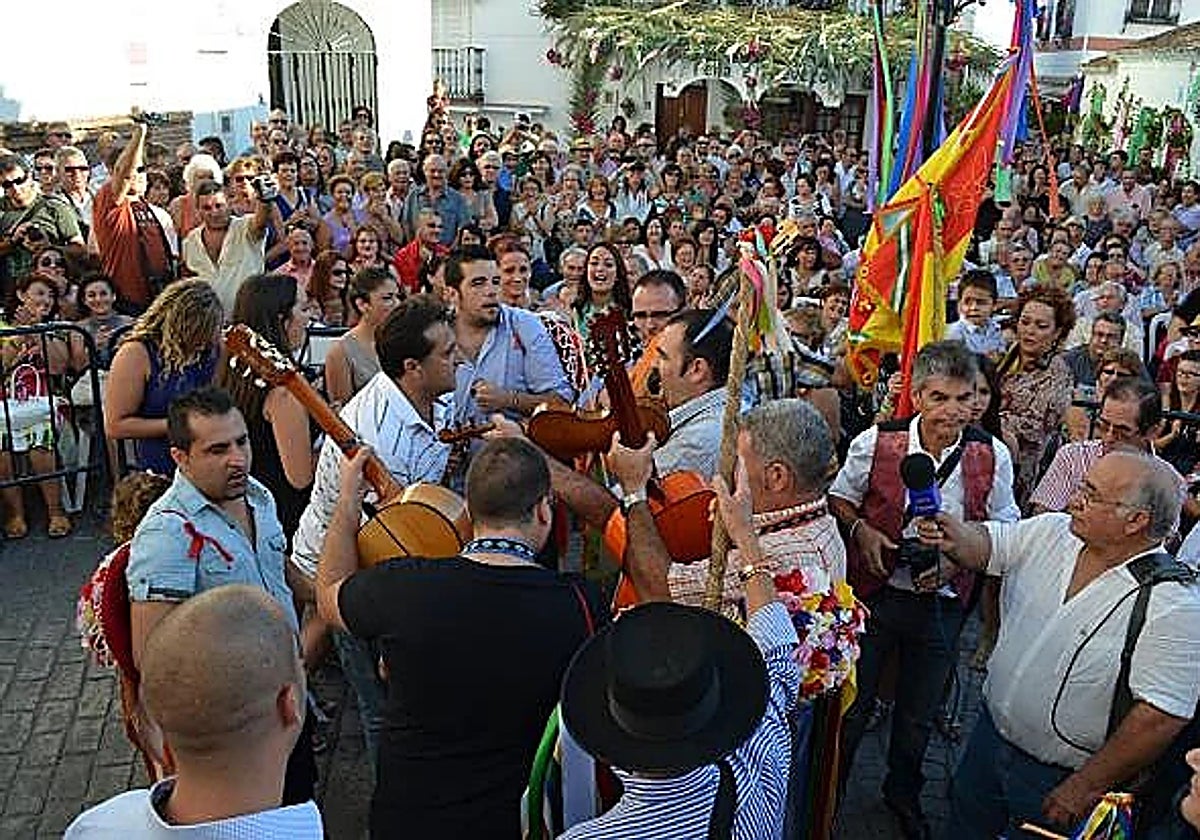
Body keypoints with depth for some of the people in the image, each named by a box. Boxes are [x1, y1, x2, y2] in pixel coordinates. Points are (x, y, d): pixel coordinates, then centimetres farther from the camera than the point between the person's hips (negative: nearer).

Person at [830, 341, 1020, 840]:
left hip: (942, 604, 2)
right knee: (852, 701, 13)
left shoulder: (992, 456, -10)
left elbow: (1004, 531, 1)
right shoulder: (876, 443, -14)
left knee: (919, 713, 22)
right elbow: (840, 500, 2)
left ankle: (903, 797, 49)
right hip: (872, 593, -2)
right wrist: (862, 531, -17)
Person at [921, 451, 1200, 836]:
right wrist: (954, 536, -29)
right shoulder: (1052, 531, -6)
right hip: (991, 730, 6)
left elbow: (1160, 717, -26)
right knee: (963, 827, 23)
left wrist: (1085, 789, -21)